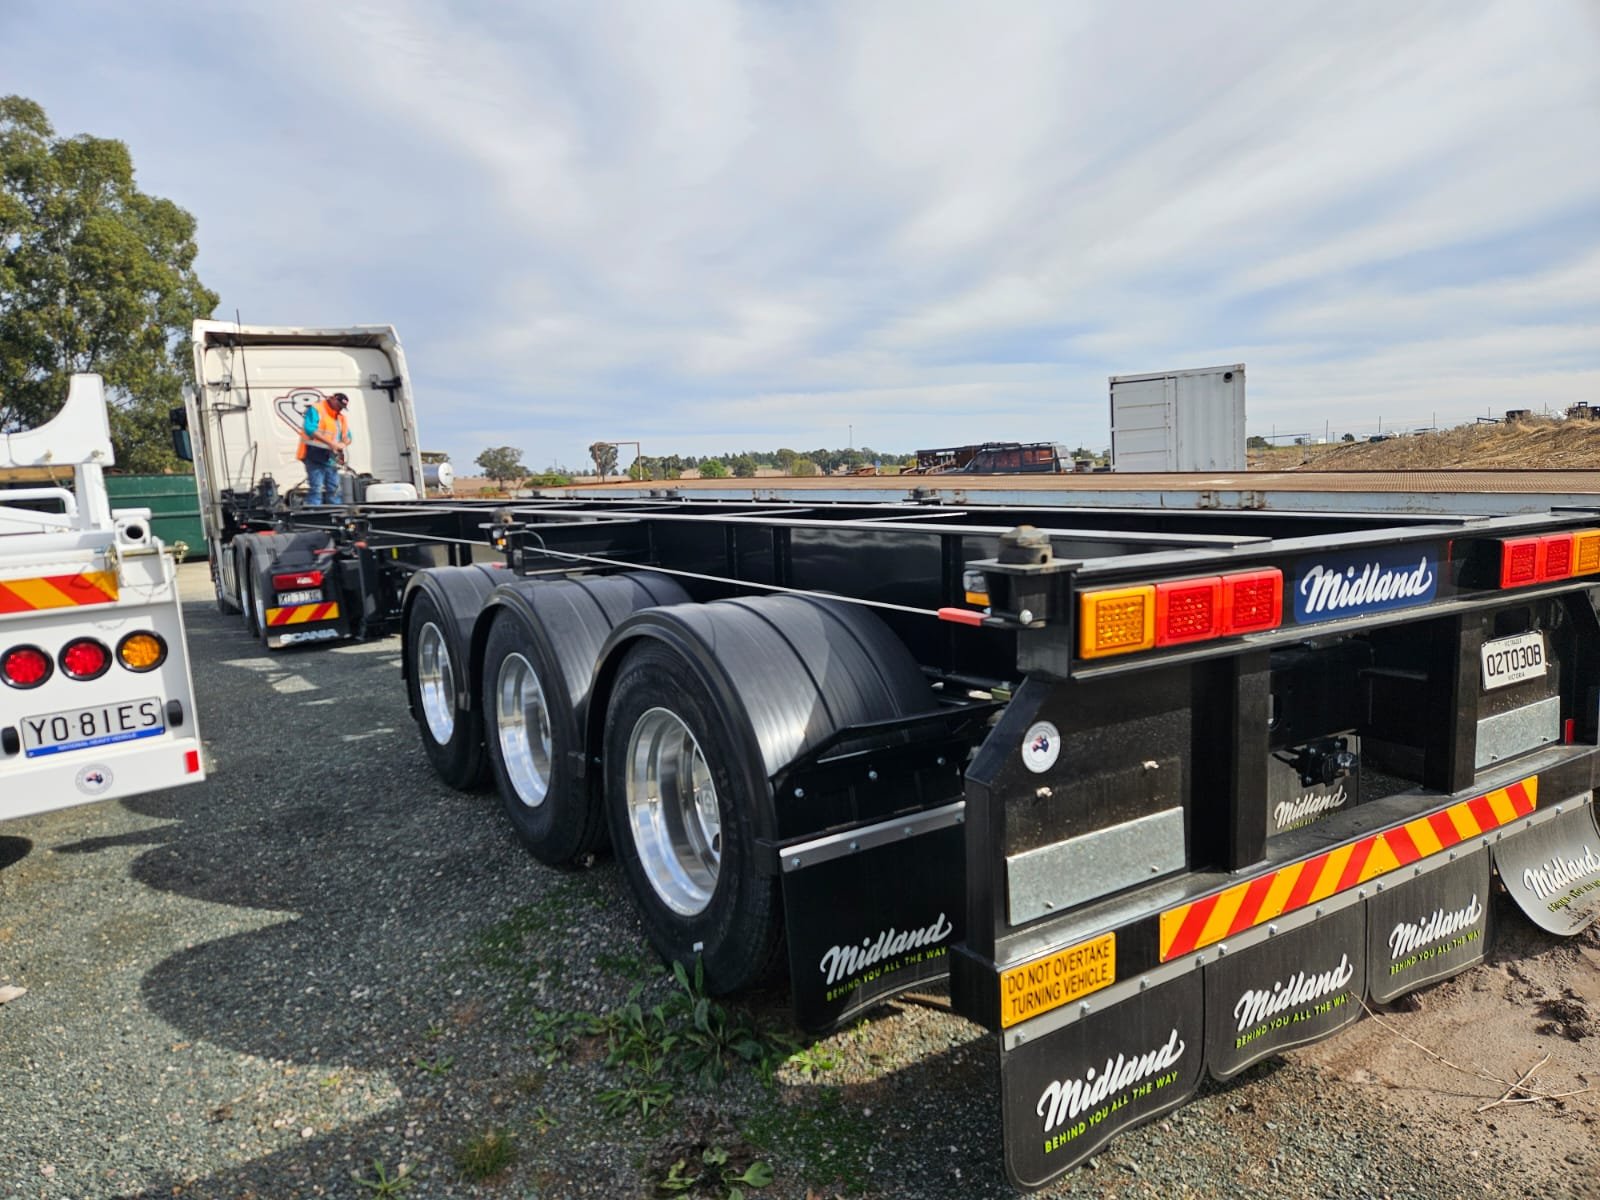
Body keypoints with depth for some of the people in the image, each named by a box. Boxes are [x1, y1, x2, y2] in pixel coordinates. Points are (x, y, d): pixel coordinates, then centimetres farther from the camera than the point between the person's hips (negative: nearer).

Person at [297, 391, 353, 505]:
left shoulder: (341, 417, 19)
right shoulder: (315, 410, -4)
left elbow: (347, 437, 17)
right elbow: (310, 429, -19)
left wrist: (343, 444, -9)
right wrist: (330, 443, -26)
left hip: (330, 457, 7)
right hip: (315, 456, -7)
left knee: (334, 489, 9)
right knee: (316, 488, -12)